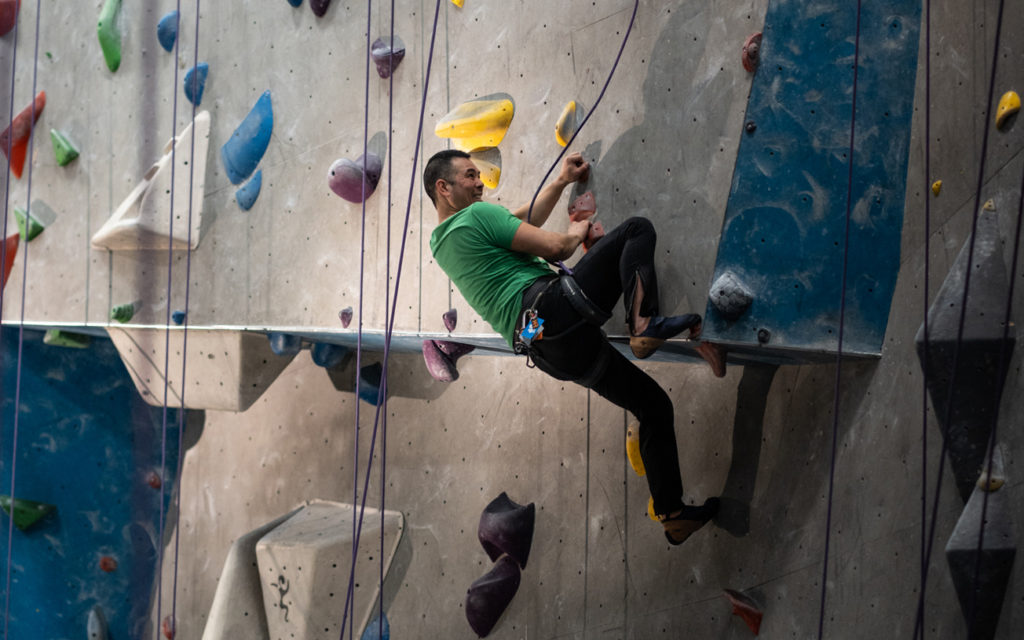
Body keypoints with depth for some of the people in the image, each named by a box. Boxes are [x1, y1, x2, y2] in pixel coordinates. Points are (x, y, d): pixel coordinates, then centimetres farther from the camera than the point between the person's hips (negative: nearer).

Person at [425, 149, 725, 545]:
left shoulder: (440, 243, 25)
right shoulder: (476, 215, -3)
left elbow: (524, 222, 36)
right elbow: (553, 247, -7)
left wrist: (562, 181, 37)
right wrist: (577, 232, 15)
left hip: (548, 350, 9)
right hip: (556, 309, -9)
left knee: (653, 403, 15)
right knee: (637, 229, -2)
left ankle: (674, 516, 16)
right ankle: (644, 323, -24)